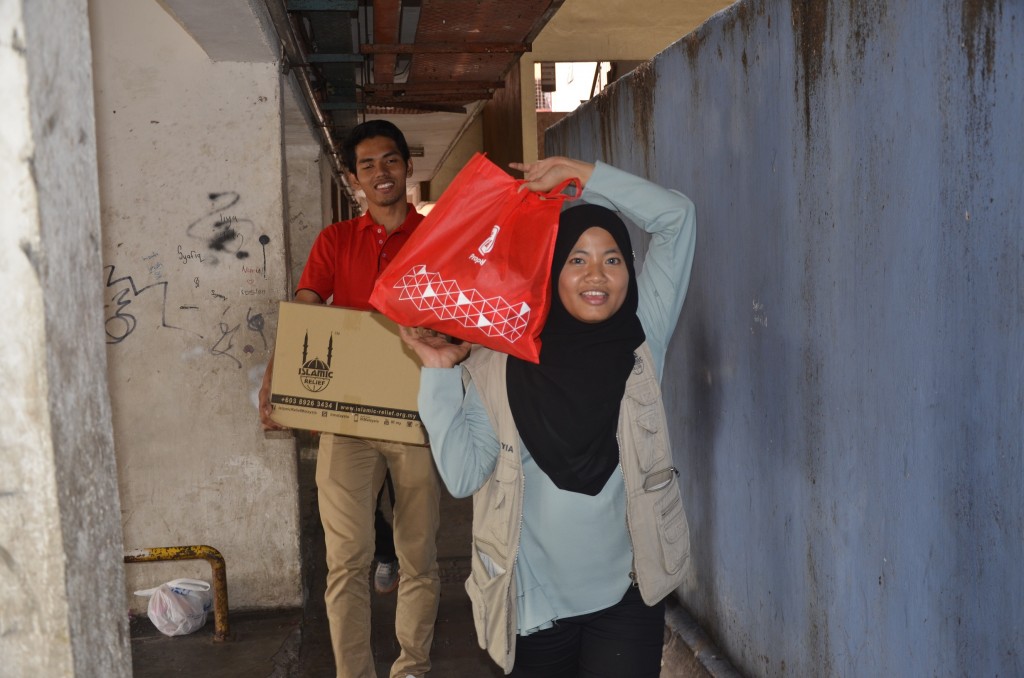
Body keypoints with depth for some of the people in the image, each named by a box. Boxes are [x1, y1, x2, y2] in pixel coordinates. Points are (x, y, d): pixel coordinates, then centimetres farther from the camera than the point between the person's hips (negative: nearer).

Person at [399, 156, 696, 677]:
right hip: (532, 605, 0)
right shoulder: (502, 364, -6)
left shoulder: (641, 342, -2)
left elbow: (677, 217, -4)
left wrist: (579, 174, -5)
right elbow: (463, 476, -12)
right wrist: (440, 374, -15)